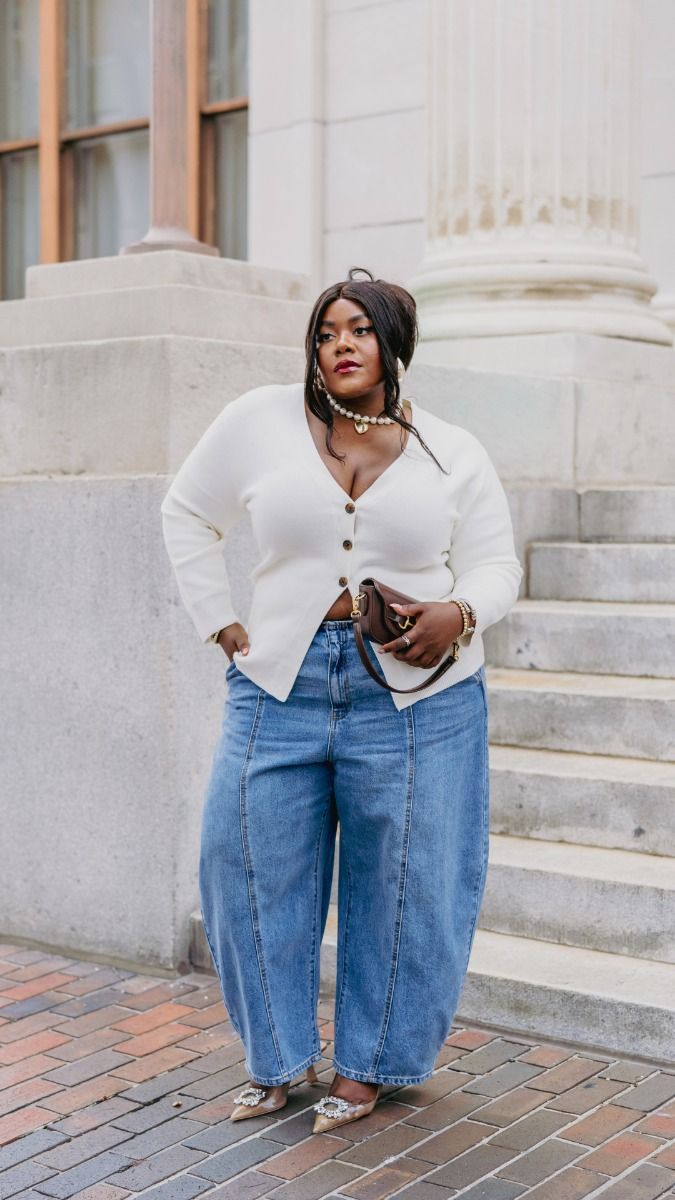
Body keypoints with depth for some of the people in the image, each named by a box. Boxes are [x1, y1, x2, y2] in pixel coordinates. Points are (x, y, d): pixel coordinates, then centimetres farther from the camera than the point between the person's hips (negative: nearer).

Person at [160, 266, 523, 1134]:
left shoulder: (454, 453, 5)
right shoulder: (262, 421, 3)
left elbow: (496, 563, 8)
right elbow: (187, 514, 13)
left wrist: (460, 614, -15)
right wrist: (219, 623, 5)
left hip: (414, 699, 0)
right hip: (280, 686, 1)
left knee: (401, 888, 6)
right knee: (253, 874, 4)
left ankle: (367, 1066, 26)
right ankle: (274, 1061, 25)